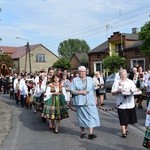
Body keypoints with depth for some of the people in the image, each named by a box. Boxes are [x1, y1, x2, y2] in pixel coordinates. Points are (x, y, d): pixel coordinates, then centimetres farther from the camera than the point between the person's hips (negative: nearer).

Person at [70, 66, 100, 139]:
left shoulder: (90, 79, 15)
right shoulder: (75, 80, 4)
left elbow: (93, 90, 18)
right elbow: (72, 91, -4)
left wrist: (95, 99, 13)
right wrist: (81, 92, -15)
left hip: (90, 102, 2)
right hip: (80, 102, -2)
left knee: (91, 116, -8)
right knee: (81, 117, 5)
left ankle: (91, 133, -8)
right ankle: (82, 132, 19)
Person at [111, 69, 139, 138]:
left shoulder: (131, 82, 10)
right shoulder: (117, 82, 1)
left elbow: (134, 90, 11)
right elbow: (113, 93, -3)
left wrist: (136, 91, -11)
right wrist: (118, 91, -19)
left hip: (130, 103, 4)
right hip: (121, 103, -3)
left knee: (128, 117, 13)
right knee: (123, 119, -3)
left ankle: (126, 129, 33)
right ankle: (123, 132, 1)